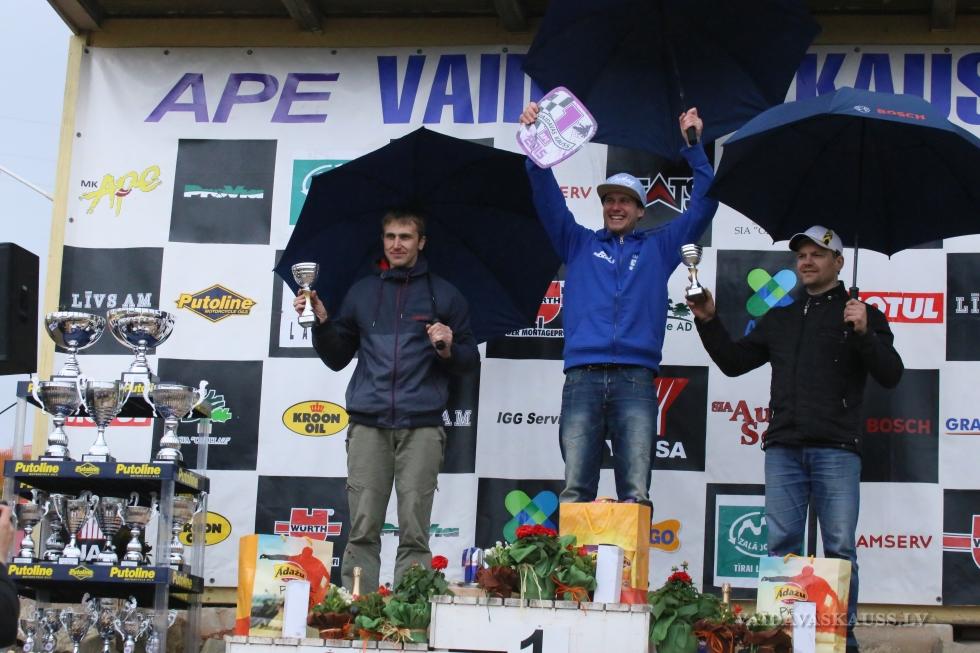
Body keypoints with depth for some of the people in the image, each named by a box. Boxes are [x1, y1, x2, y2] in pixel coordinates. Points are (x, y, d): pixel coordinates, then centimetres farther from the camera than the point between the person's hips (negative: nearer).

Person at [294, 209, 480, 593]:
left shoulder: (443, 295, 11)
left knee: (414, 531, -5)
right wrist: (321, 321, 5)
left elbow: (470, 361, 11)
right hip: (368, 425, 2)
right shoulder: (362, 293, 17)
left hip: (421, 427, -2)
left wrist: (448, 350, -9)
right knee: (363, 529, -3)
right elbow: (337, 358, 21)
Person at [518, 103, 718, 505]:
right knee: (574, 490, -8)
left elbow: (703, 205, 18)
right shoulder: (579, 244, 23)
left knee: (636, 493, -10)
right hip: (582, 378, 0)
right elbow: (547, 200, 13)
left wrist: (694, 147, 11)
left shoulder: (658, 247, 23)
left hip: (636, 380, 0)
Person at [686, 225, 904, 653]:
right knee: (781, 547, 1)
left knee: (839, 549, -5)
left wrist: (864, 333, -16)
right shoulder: (780, 319, 21)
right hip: (783, 448, 4)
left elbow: (890, 375, -1)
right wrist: (708, 321, 12)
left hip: (836, 449, -4)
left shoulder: (861, 314, 8)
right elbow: (734, 362, 24)